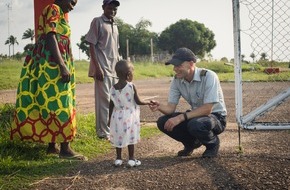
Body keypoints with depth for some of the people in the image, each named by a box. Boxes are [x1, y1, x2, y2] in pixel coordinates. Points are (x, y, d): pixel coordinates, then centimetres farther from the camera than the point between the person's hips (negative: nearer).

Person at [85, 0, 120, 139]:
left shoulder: (115, 25, 17)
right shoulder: (97, 21, -5)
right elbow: (92, 46, -10)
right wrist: (97, 67, -17)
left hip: (114, 68, 8)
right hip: (102, 68, -8)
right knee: (104, 100, -6)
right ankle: (103, 132, -1)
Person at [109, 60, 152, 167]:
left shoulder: (113, 88, -3)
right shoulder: (131, 86, -14)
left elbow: (111, 105, 3)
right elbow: (138, 101, -10)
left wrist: (110, 118, 13)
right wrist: (148, 103, 8)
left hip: (117, 117, 4)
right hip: (130, 116, -3)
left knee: (119, 137, 12)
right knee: (130, 138, 5)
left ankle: (118, 159, 17)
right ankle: (131, 159, 11)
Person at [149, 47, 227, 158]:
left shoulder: (208, 76, -25)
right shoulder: (177, 80, -6)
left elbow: (207, 109, -30)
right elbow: (170, 107, -7)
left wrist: (181, 117, -35)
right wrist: (159, 107, -31)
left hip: (216, 116, -6)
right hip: (196, 115, 6)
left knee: (195, 125, -38)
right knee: (163, 122, -13)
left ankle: (213, 143, -3)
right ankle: (192, 142, 12)